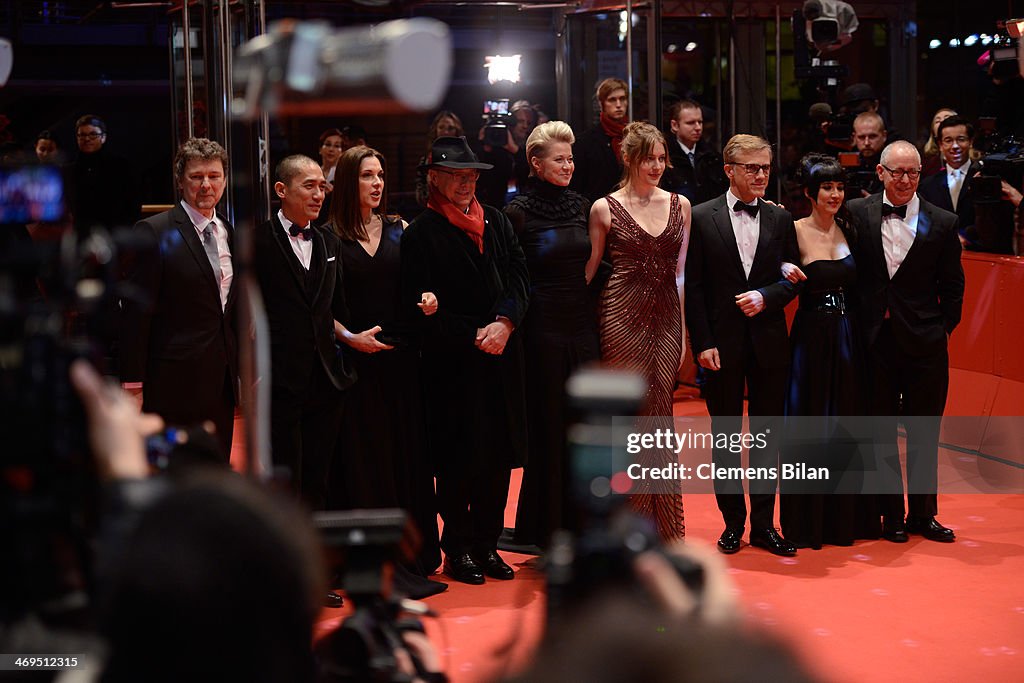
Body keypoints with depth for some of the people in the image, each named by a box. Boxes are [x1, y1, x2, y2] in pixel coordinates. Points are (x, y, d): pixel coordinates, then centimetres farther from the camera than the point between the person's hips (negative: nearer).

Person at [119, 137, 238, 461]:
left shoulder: (228, 232, 12)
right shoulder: (154, 232, -9)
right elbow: (136, 312, -11)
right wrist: (133, 383, -14)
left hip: (222, 379, 7)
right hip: (176, 382, -7)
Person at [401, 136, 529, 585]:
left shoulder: (496, 222, 13)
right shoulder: (421, 233, -4)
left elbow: (518, 277, 5)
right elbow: (421, 307, -8)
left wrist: (504, 323, -12)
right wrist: (473, 337, -12)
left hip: (500, 357, 5)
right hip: (452, 364, -5)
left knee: (498, 456, 7)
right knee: (459, 459, -1)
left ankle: (486, 544, 18)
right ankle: (458, 550, 12)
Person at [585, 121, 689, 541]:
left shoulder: (679, 206, 9)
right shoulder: (605, 209, 0)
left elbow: (681, 272, 12)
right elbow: (587, 270, 3)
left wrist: (683, 332, 10)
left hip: (666, 317, 3)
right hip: (622, 316, -3)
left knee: (659, 415, 4)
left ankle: (664, 527, 12)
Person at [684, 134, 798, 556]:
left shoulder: (780, 220, 6)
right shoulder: (702, 218, -2)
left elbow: (792, 280, 8)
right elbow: (694, 287, -3)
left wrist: (766, 297, -13)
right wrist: (703, 343, -9)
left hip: (768, 342, 2)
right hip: (722, 344, -2)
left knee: (767, 435, 7)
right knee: (725, 436, 7)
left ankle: (763, 524, 15)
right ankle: (732, 522, 17)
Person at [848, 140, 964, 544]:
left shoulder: (942, 223, 1)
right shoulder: (856, 214, 0)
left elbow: (953, 286, 8)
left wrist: (944, 329, 2)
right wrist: (856, 326, -1)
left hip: (924, 344, 0)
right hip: (875, 340, 0)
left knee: (924, 434, 8)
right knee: (881, 433, 8)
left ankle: (922, 514, 22)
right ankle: (891, 515, 19)